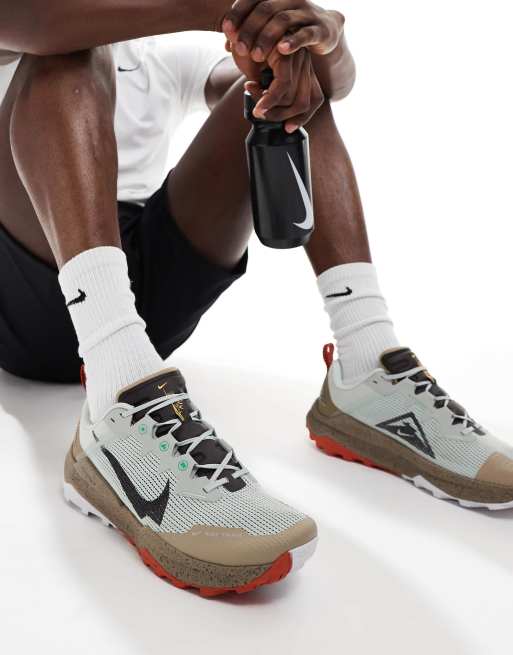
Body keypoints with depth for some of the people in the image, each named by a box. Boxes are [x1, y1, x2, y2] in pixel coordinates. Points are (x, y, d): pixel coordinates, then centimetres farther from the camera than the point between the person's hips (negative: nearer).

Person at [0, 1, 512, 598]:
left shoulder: (170, 57, 23)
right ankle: (122, 409, -43)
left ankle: (368, 373, -22)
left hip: (144, 297, 3)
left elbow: (333, 78, 8)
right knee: (66, 52, -20)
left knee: (292, 75, -3)